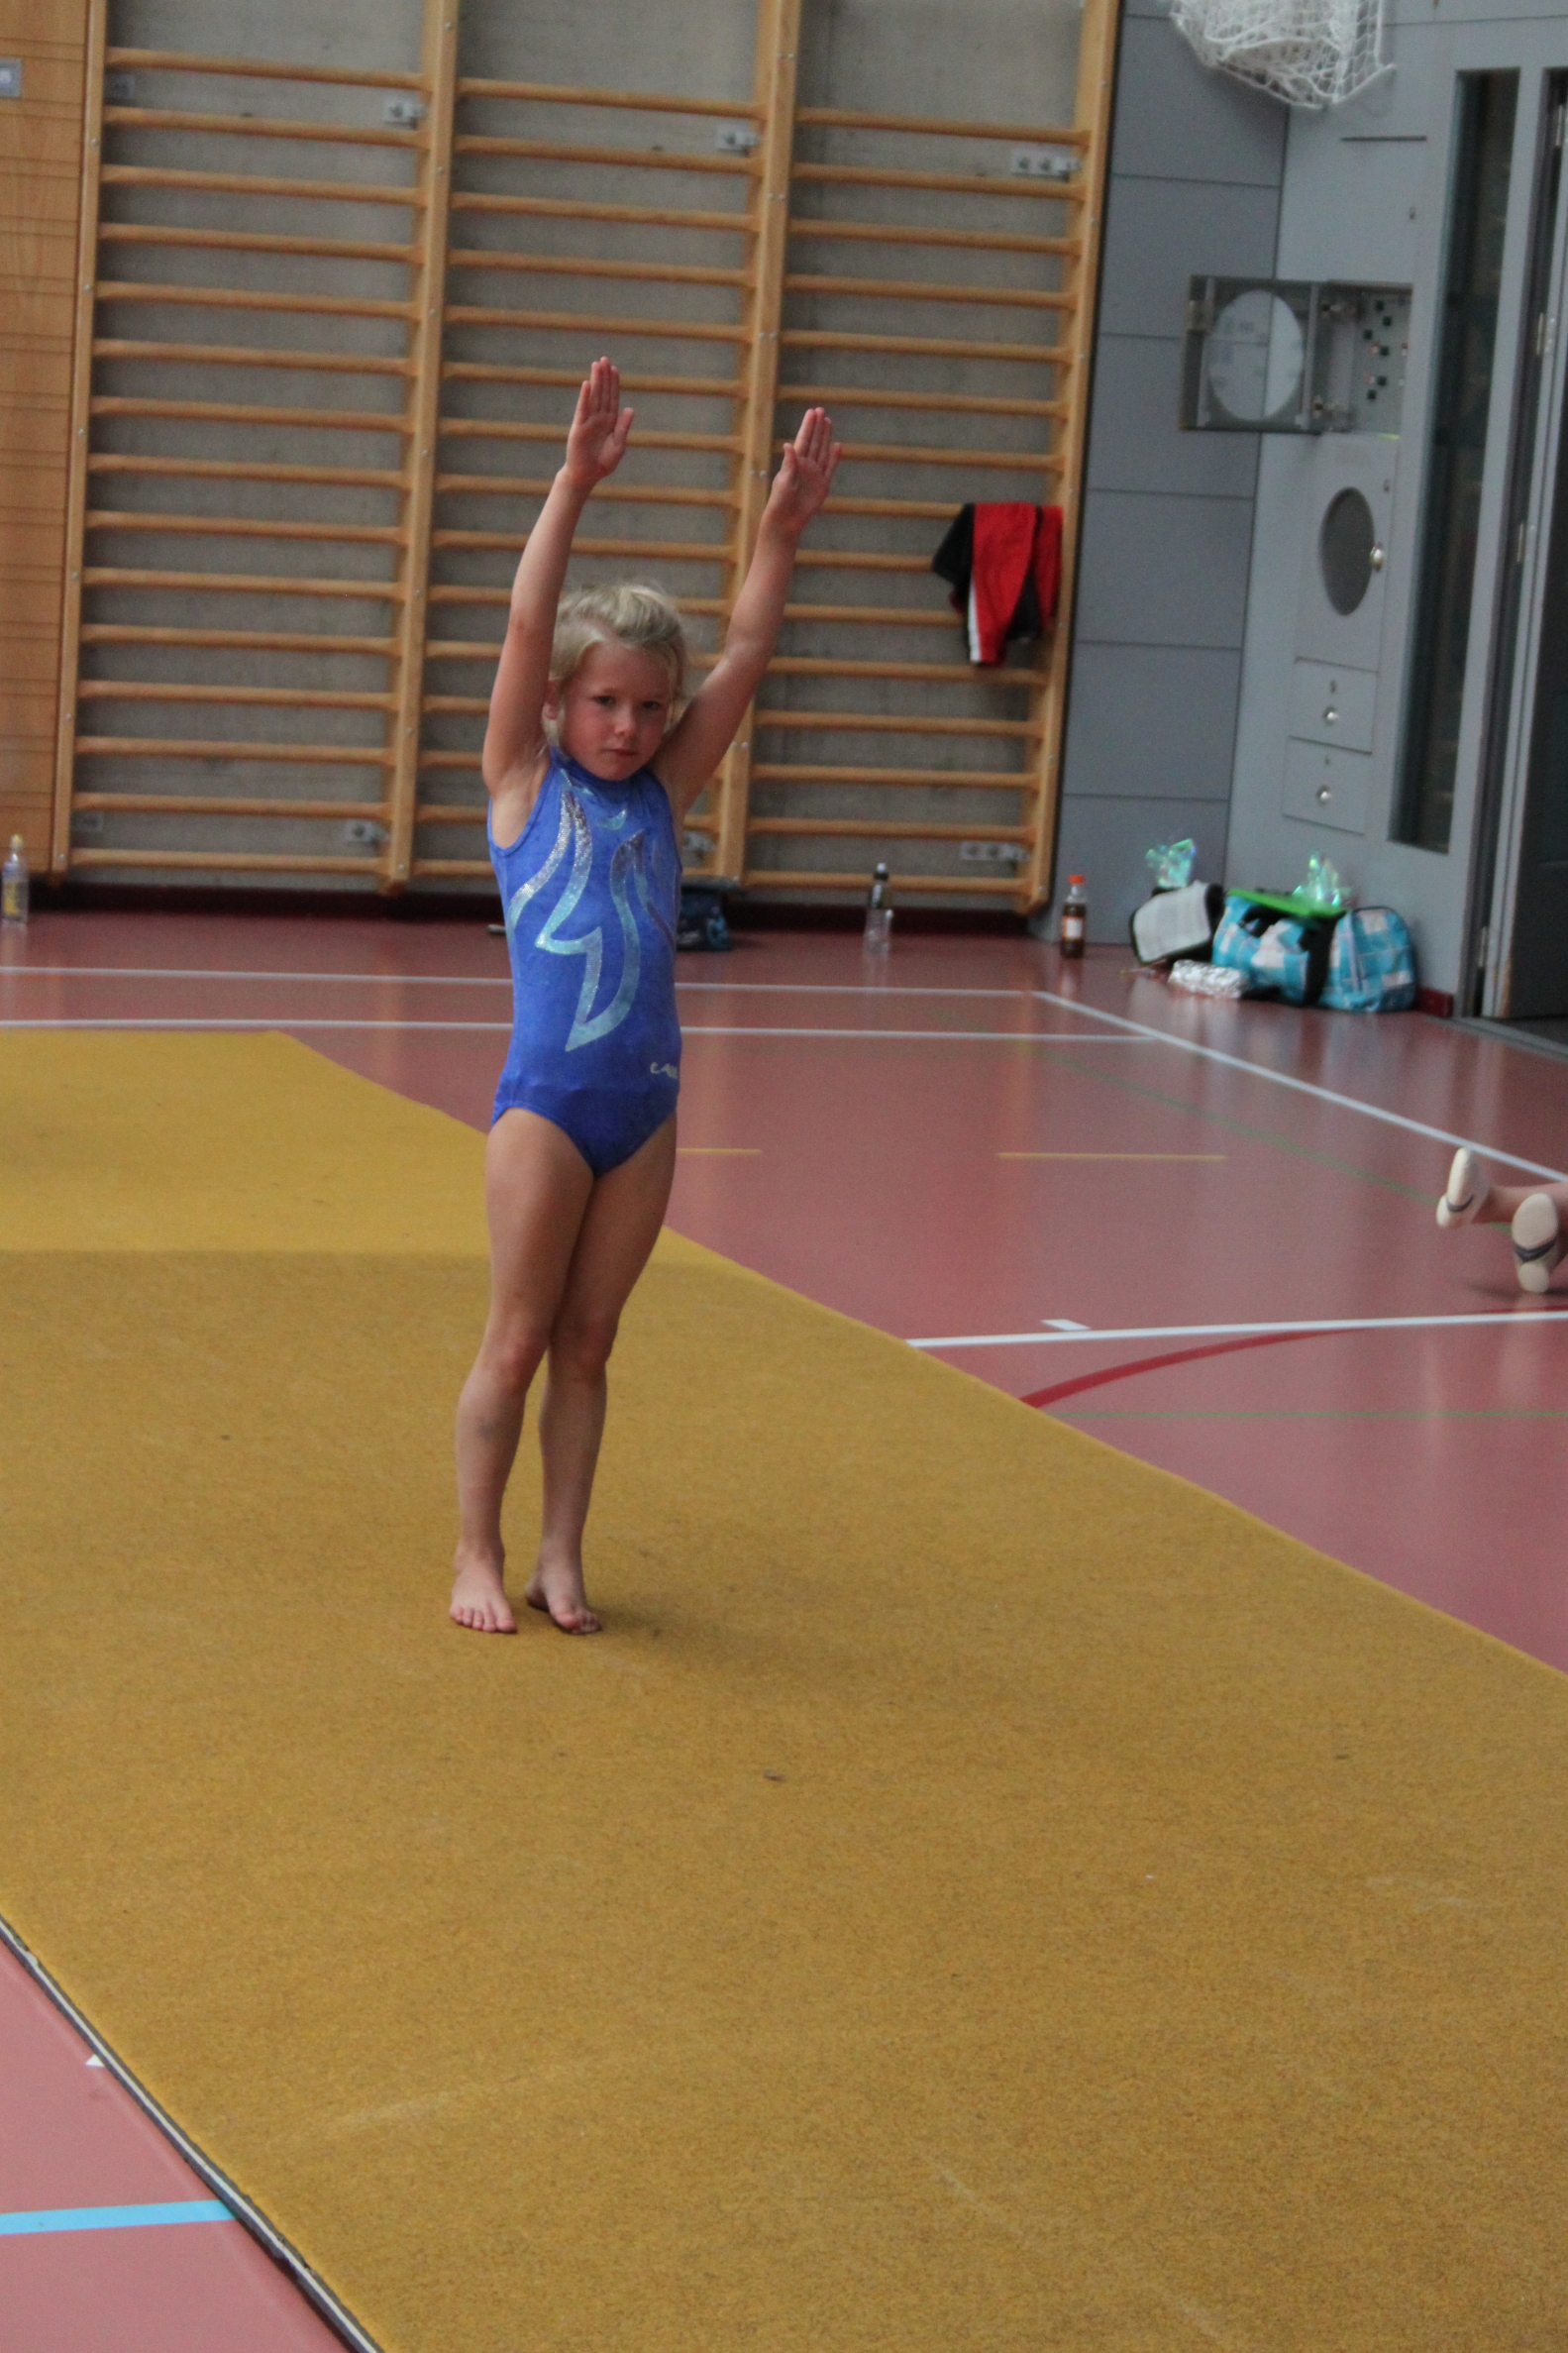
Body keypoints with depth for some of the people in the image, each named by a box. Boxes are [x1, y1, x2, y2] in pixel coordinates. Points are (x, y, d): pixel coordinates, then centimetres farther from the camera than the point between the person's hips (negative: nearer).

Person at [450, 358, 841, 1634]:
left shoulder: (662, 791, 9)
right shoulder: (525, 783, -1)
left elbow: (745, 653, 4)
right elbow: (527, 629, -12)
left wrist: (784, 526, -6)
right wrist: (575, 486, -21)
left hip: (648, 1102, 4)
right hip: (546, 1097, -4)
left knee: (588, 1344, 11)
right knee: (517, 1341, 4)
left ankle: (561, 1557, 19)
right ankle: (479, 1555, 15)